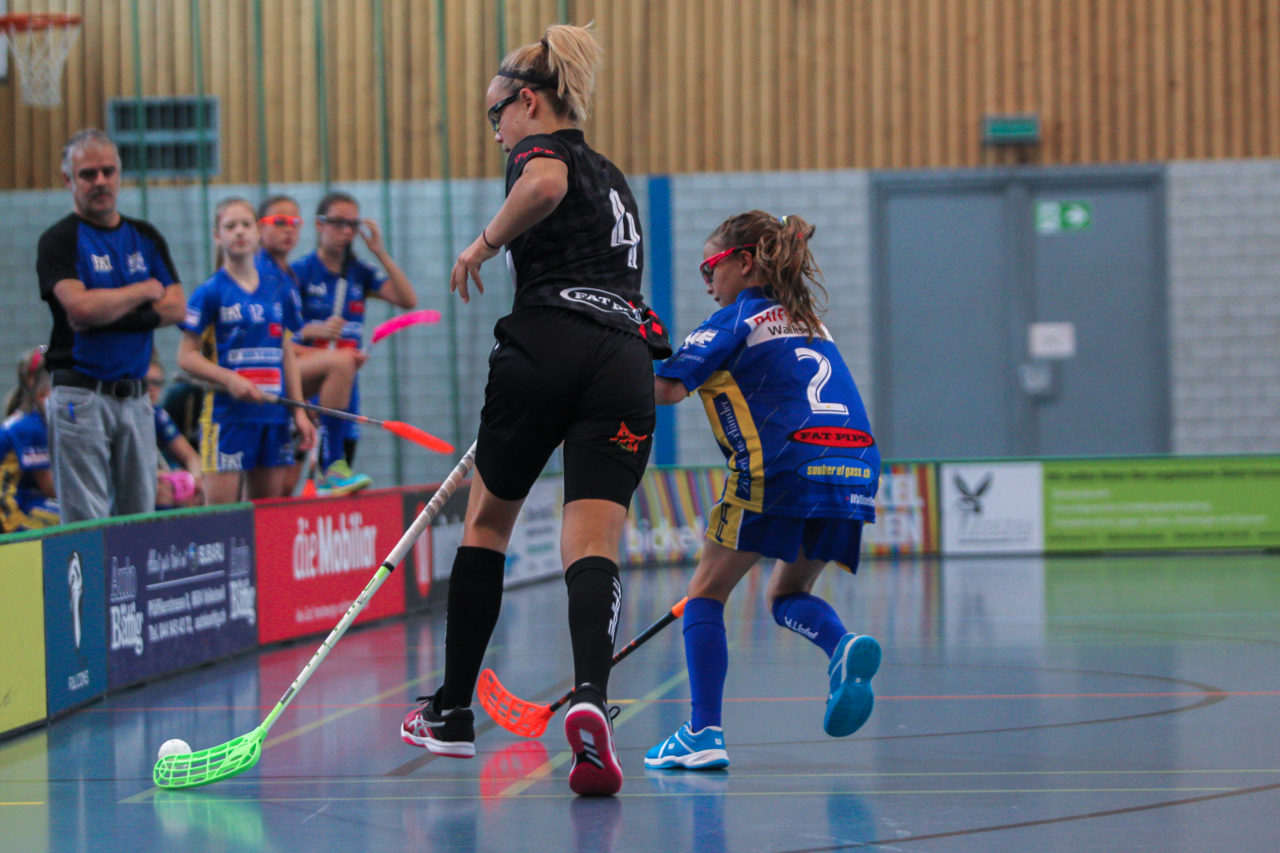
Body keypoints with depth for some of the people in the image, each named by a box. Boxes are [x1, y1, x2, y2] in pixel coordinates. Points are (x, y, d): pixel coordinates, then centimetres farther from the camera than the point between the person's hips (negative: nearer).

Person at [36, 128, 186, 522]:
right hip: (81, 396, -5)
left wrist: (109, 315, -8)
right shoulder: (59, 240, -1)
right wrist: (146, 290, -3)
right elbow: (81, 305, -18)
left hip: (135, 397, 5)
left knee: (141, 516, 5)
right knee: (87, 522, -9)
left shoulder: (146, 237, 15)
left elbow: (176, 307, 5)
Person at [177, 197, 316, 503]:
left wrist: (299, 411, 11)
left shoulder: (279, 288, 10)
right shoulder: (211, 292, -3)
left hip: (274, 413, 5)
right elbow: (187, 356, -4)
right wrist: (230, 380, -18)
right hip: (227, 414, -5)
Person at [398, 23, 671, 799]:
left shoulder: (541, 149, 7)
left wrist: (485, 242, -5)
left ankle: (453, 713, 24)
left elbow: (546, 185, -20)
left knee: (488, 521, 15)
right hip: (627, 361, 5)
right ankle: (591, 698, -36)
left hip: (548, 347, -5)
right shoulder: (613, 178, 31)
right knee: (594, 545, -8)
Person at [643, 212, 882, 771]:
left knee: (707, 591, 7)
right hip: (854, 471, 7)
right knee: (788, 594, 23)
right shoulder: (808, 323, 27)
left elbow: (667, 388, -6)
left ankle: (704, 733, -3)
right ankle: (843, 646, -10)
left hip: (782, 466, -7)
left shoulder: (735, 319, 5)